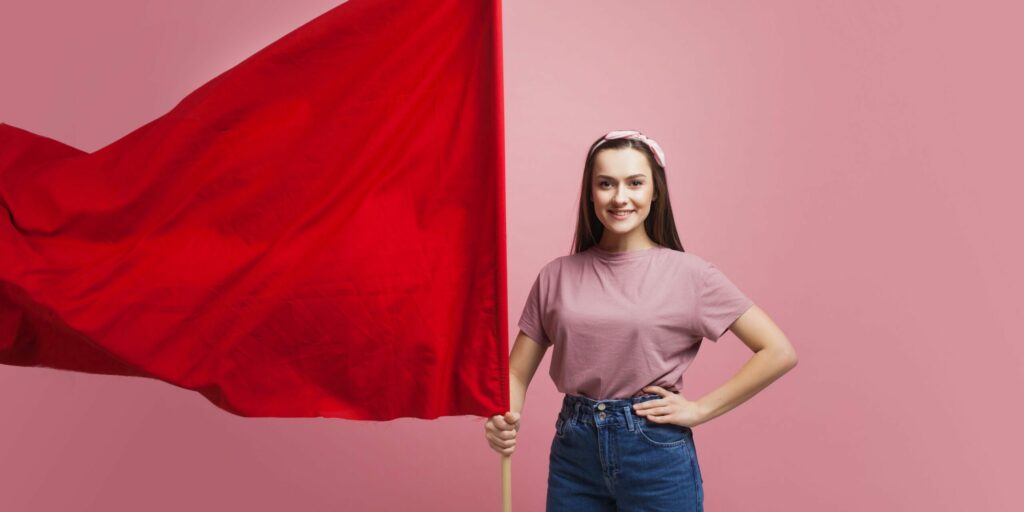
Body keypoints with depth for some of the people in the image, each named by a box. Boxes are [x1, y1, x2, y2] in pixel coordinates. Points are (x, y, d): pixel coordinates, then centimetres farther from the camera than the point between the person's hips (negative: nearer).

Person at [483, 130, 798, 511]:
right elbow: (517, 372, 2)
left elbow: (778, 352, -6)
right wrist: (504, 421, -16)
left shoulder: (689, 274, -7)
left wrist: (701, 408, -8)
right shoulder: (556, 276, 0)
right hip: (573, 451, 2)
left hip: (656, 453, -2)